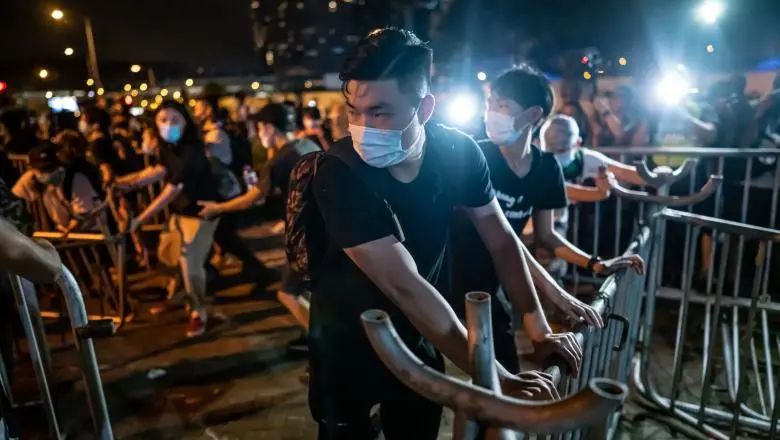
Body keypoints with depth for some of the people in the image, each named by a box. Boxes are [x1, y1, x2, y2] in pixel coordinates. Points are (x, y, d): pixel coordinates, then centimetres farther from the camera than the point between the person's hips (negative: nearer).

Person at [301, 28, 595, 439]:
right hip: (346, 339, -3)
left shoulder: (458, 152, -17)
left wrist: (539, 330, -10)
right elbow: (406, 287, -35)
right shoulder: (339, 173, -31)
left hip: (415, 335, 4)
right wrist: (499, 379, -33)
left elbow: (501, 238, -5)